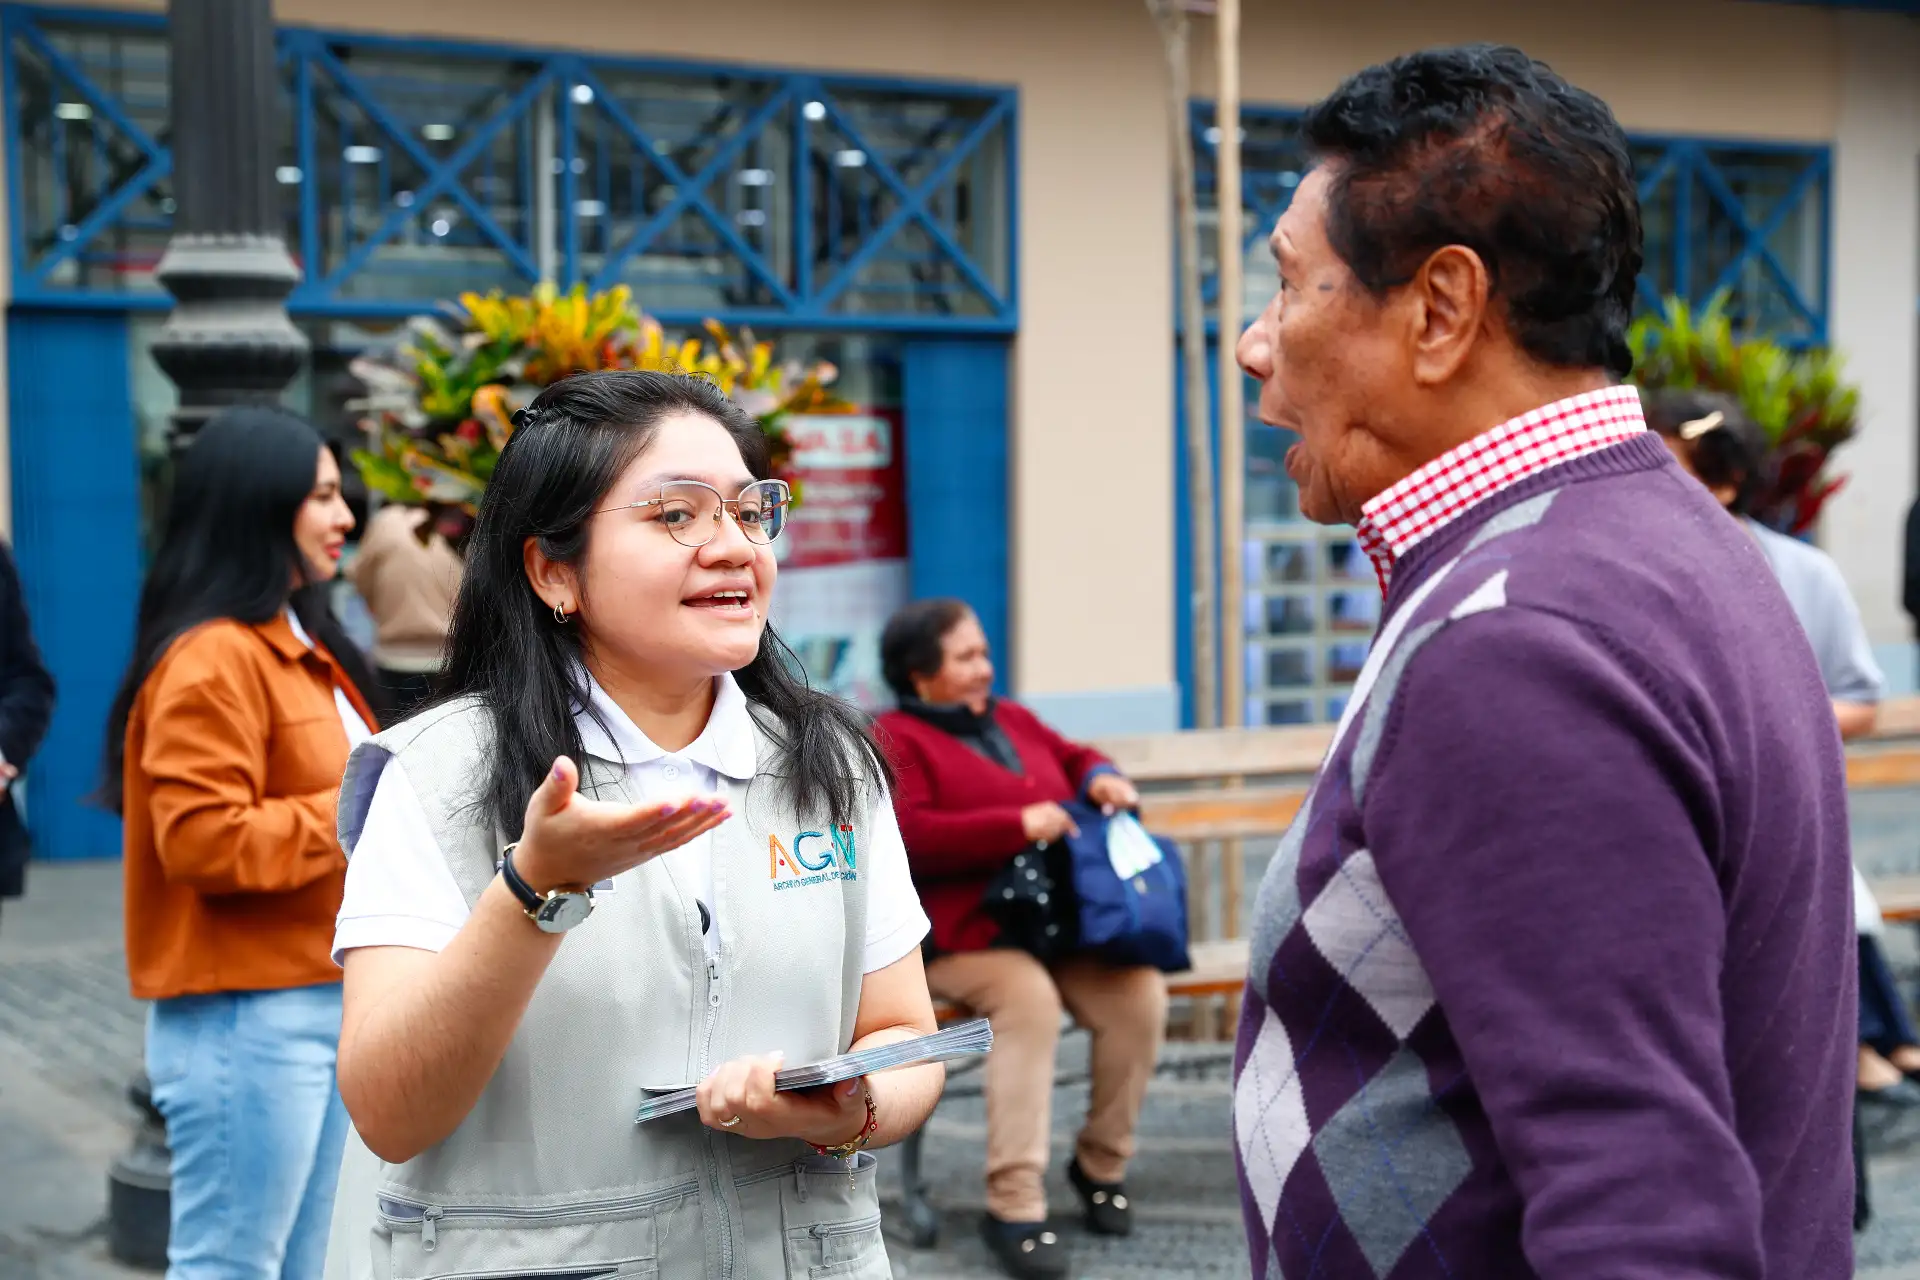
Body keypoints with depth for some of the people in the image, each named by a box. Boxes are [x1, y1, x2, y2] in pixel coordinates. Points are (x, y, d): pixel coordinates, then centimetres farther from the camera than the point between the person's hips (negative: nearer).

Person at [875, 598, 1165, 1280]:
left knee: (1141, 992, -21)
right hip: (967, 934, -6)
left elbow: (1075, 758, 31)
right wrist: (1019, 826, -18)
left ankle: (1101, 1163, 0)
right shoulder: (895, 740, 0)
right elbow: (909, 838, -15)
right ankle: (1014, 1204, -30)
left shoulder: (1012, 720, 21)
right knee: (1028, 999, -35)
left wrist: (1102, 780, 5)